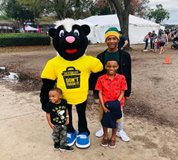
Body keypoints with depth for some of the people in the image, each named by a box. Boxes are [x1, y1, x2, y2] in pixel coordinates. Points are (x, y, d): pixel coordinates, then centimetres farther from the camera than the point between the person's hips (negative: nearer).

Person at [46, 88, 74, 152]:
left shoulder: (64, 102, -13)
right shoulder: (50, 105, -22)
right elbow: (48, 114, -13)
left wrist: (67, 118, 3)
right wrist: (50, 123, -11)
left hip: (64, 123, 3)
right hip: (55, 124, -3)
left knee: (64, 135, 16)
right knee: (56, 135, 18)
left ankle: (63, 146, 34)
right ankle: (57, 145, 42)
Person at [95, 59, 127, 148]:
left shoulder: (121, 78, -6)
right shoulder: (101, 79, -6)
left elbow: (122, 92, -3)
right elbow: (100, 93, -5)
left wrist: (116, 103, -14)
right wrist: (103, 106, -11)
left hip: (116, 104, 0)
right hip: (106, 104, 0)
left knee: (114, 121, 11)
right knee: (105, 120, 9)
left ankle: (113, 138, 35)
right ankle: (105, 136, 36)